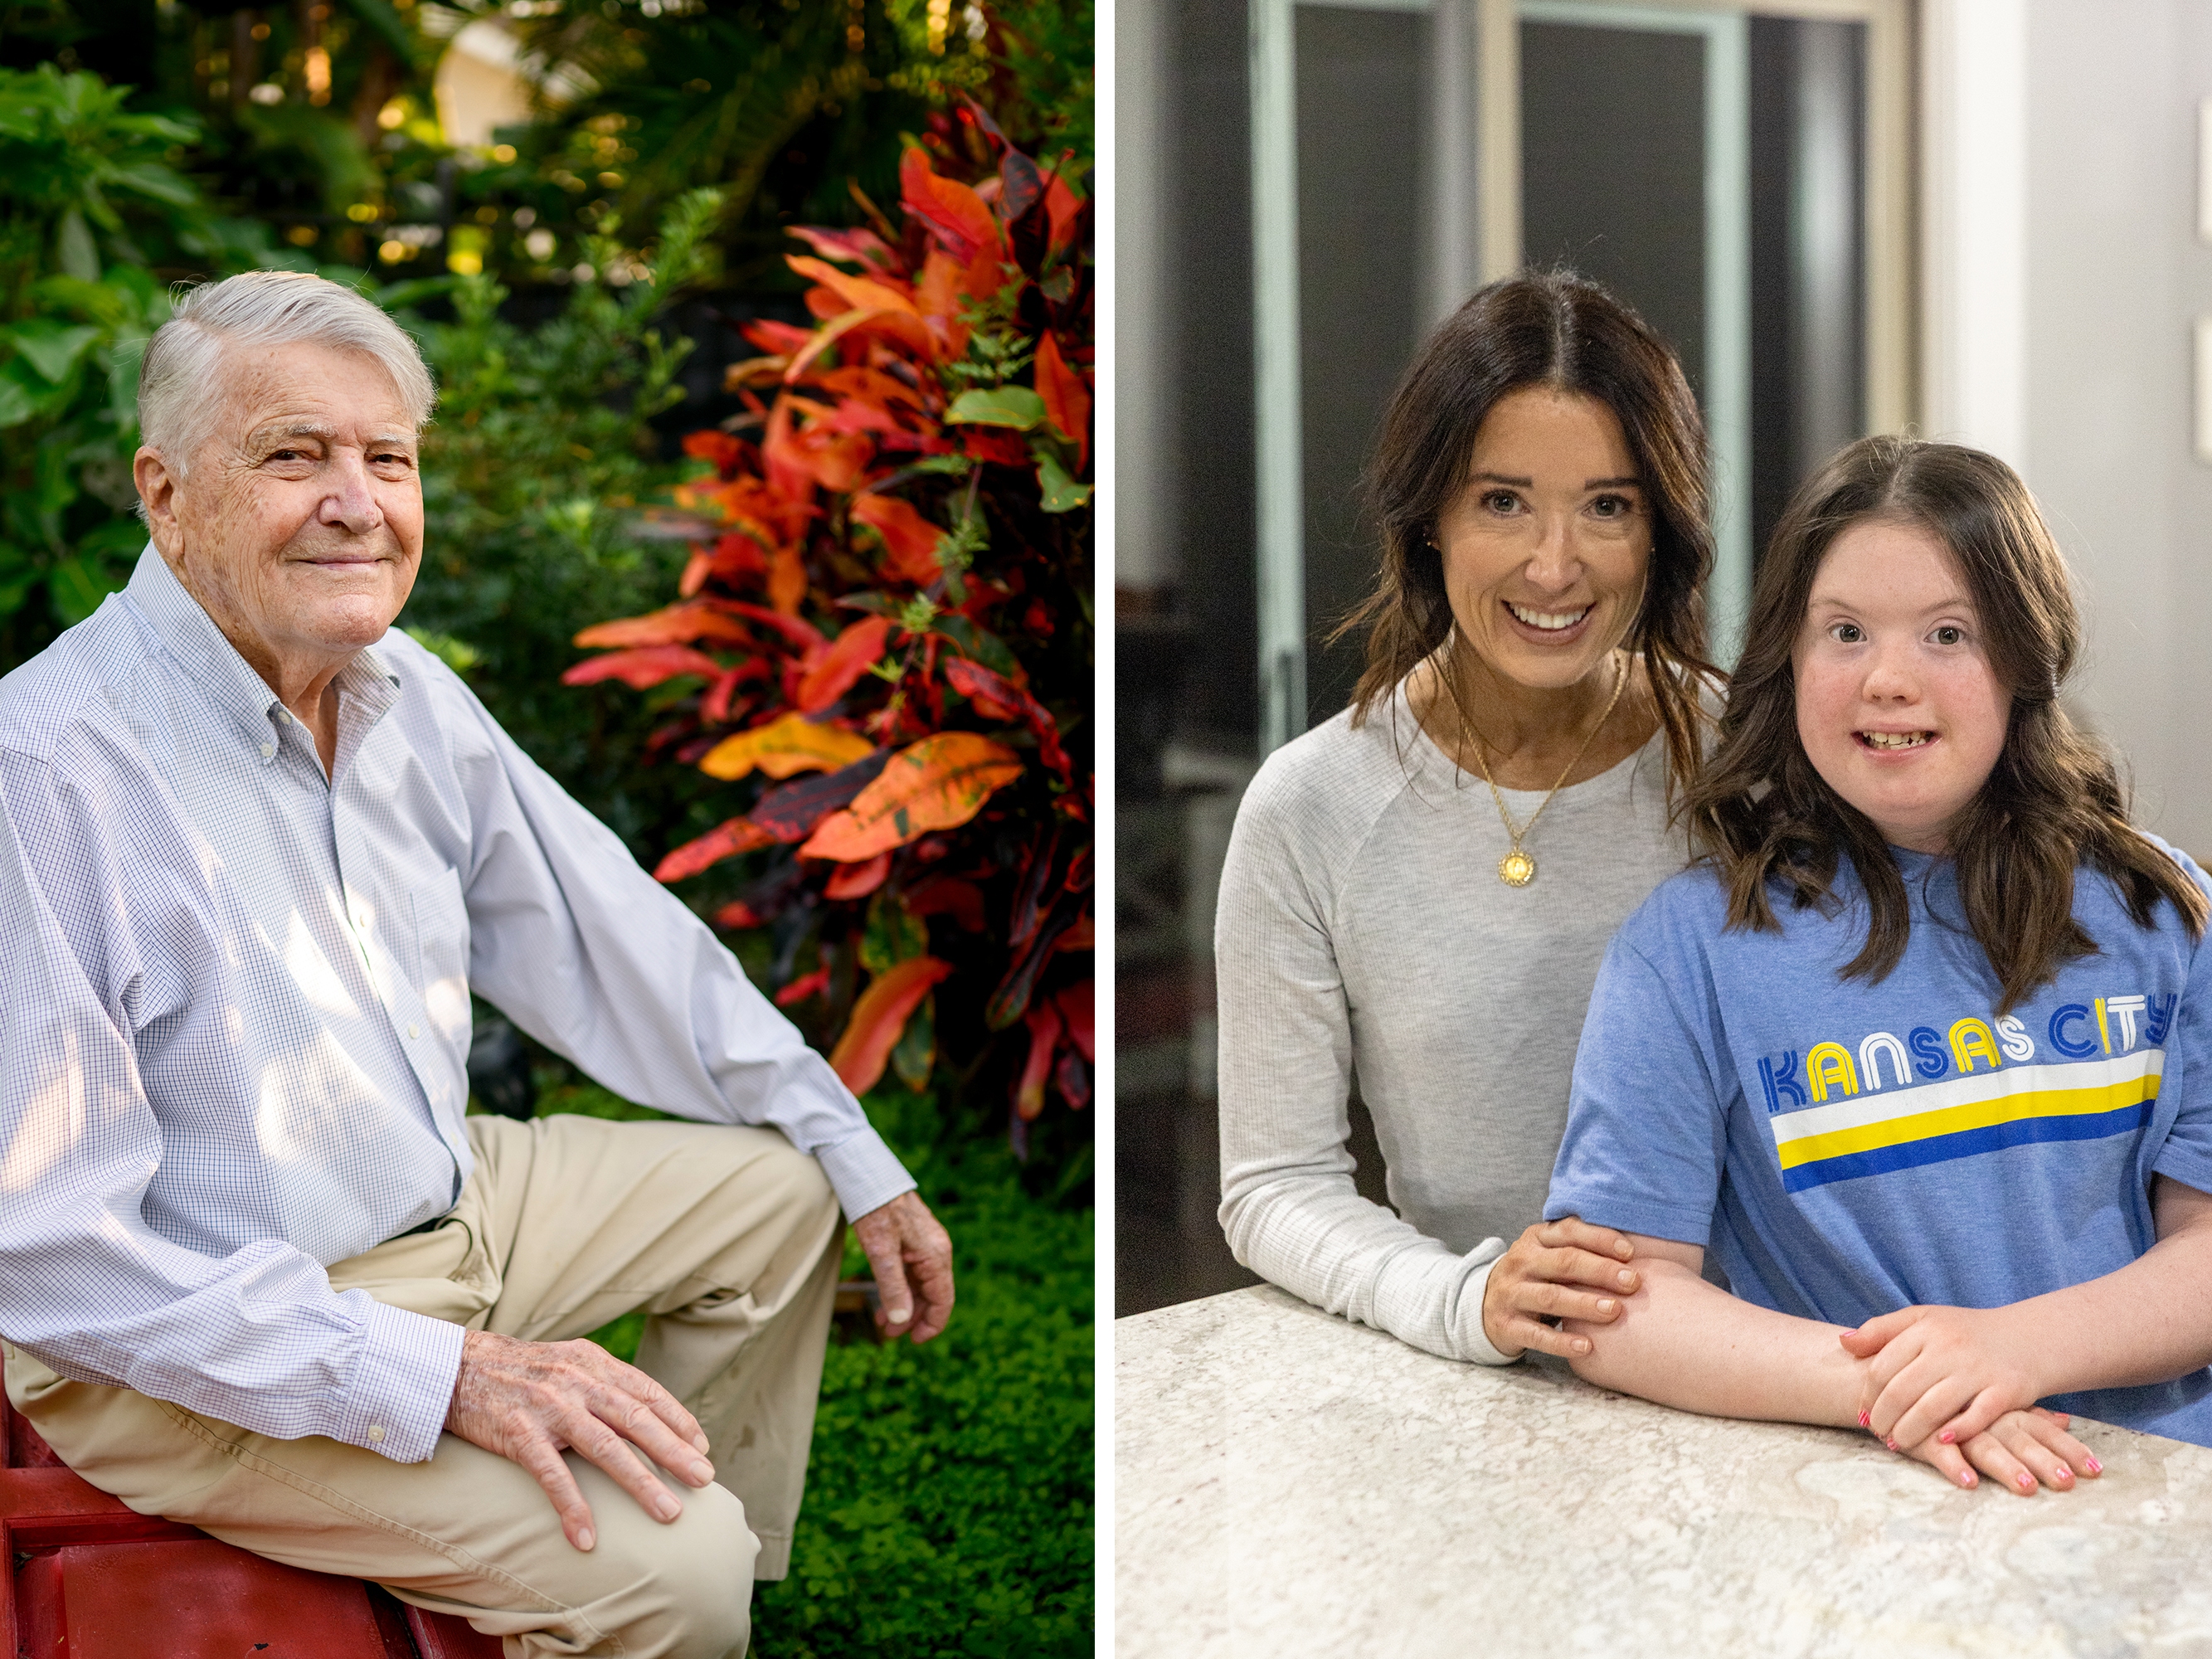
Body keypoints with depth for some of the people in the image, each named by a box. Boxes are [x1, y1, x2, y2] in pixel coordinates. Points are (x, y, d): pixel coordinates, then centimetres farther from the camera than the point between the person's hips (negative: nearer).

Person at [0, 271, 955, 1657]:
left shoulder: (406, 693, -1)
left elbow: (609, 938, 11)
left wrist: (858, 1162, 13)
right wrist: (438, 1376, -28)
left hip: (443, 1201, 9)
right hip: (195, 1348, -8)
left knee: (781, 1189, 16)